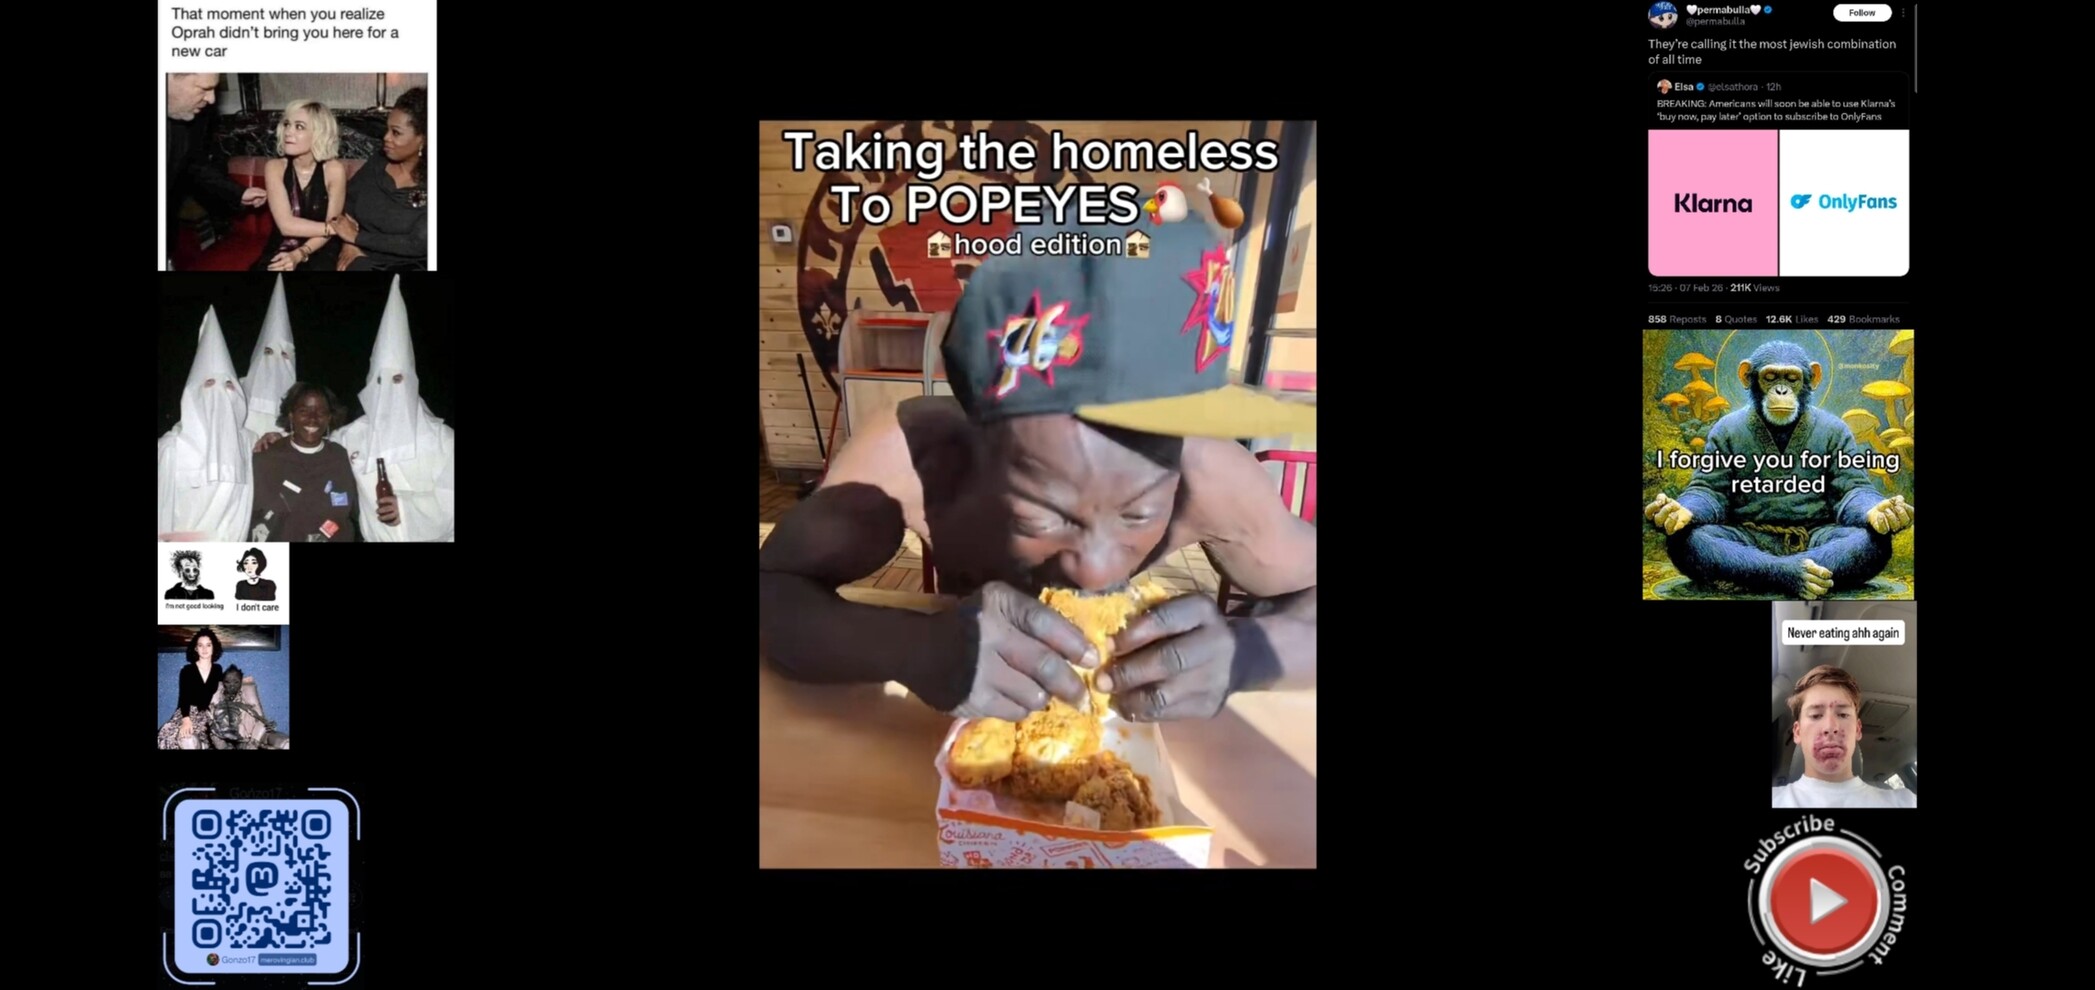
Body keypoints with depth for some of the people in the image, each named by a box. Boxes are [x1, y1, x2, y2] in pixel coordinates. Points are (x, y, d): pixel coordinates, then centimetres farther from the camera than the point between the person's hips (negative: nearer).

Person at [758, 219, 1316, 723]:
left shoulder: (1206, 476, -30)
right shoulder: (907, 455, -32)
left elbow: (1311, 598, -16)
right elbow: (768, 592, -27)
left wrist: (1239, 652, -38)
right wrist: (910, 648, -47)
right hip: (964, 740, -1)